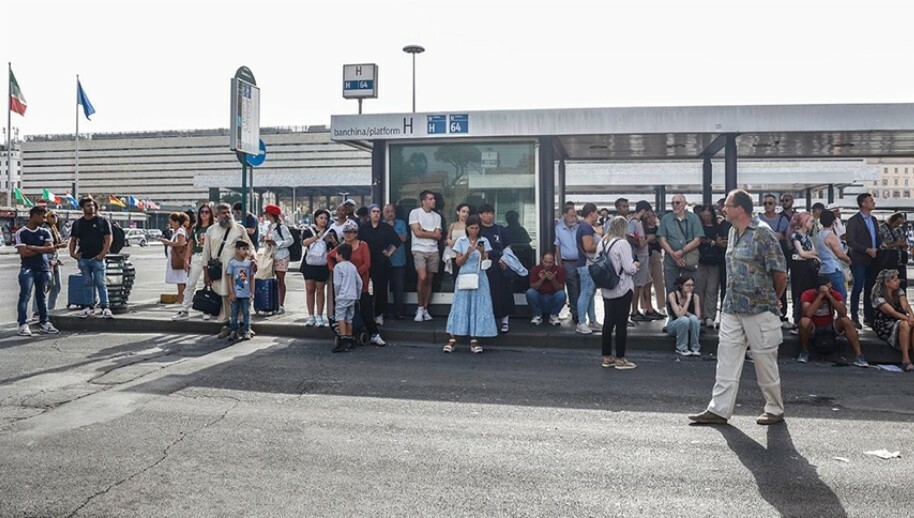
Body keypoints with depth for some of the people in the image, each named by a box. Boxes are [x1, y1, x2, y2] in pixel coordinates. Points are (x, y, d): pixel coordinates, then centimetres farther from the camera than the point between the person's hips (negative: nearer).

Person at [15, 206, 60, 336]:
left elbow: (51, 249, -4)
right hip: (27, 269, -4)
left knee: (41, 297, 9)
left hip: (43, 269, 4)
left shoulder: (45, 232, 10)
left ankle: (44, 324, 12)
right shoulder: (20, 233, -2)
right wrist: (42, 249, -7)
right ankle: (23, 325, -9)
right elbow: (23, 252, -12)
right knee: (25, 296, -9)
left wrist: (31, 247, -10)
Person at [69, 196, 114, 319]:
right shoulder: (77, 223, 12)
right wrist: (72, 253, 2)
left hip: (97, 258, -3)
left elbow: (108, 239, -3)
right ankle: (88, 307, 15)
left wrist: (102, 254, -12)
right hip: (83, 259, 3)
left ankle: (105, 307, -5)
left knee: (100, 283, -6)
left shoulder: (102, 221, 1)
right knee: (87, 284, 9)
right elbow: (73, 240, 17)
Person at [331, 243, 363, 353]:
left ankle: (343, 340, -19)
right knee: (349, 319, 13)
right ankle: (350, 340, 16)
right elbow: (359, 282, 13)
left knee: (340, 317, -9)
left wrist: (336, 295, 2)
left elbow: (337, 283, -12)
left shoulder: (338, 266, -7)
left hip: (342, 297, -7)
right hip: (352, 296, 7)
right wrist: (357, 296, 20)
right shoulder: (353, 266, 13)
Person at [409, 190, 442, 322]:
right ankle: (420, 308, -2)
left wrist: (424, 231, -7)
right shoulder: (415, 213, 0)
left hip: (433, 250, 5)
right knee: (422, 278, -18)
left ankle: (425, 309, 14)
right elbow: (417, 233, -9)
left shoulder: (437, 216, 13)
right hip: (419, 250, -4)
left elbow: (438, 236, 3)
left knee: (429, 280, 6)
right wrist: (432, 233, 0)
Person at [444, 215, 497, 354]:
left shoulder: (484, 241, 5)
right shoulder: (461, 241, 3)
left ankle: (474, 340, 1)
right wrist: (467, 253, -15)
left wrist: (482, 253, -16)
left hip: (479, 278, 1)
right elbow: (458, 263, 1)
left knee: (478, 307, -2)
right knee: (460, 307, -3)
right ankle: (453, 340, -2)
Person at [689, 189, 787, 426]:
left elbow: (780, 273, -13)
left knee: (765, 361, 5)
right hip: (732, 307, 8)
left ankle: (775, 409, 22)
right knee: (727, 357, 6)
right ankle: (719, 409, 10)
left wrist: (772, 300, 1)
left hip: (759, 309, -7)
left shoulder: (762, 233, -14)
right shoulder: (733, 232, 11)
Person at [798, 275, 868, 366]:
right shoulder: (807, 294, -17)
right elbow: (807, 314, -33)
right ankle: (804, 352, -13)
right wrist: (821, 296, -31)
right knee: (804, 321, -35)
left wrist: (829, 296, -29)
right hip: (813, 328, -3)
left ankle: (858, 356, -23)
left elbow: (843, 313, -23)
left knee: (846, 320, -24)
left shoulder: (835, 294, -8)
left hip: (830, 327, 3)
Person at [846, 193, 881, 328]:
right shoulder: (853, 220, -6)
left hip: (872, 260, 6)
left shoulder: (874, 220, 16)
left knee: (870, 289, 9)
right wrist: (867, 250, -19)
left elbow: (877, 237, 21)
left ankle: (868, 317, 16)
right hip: (859, 260, -6)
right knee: (858, 288, -5)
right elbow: (850, 241, -13)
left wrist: (880, 245, -1)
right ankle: (854, 318, 0)